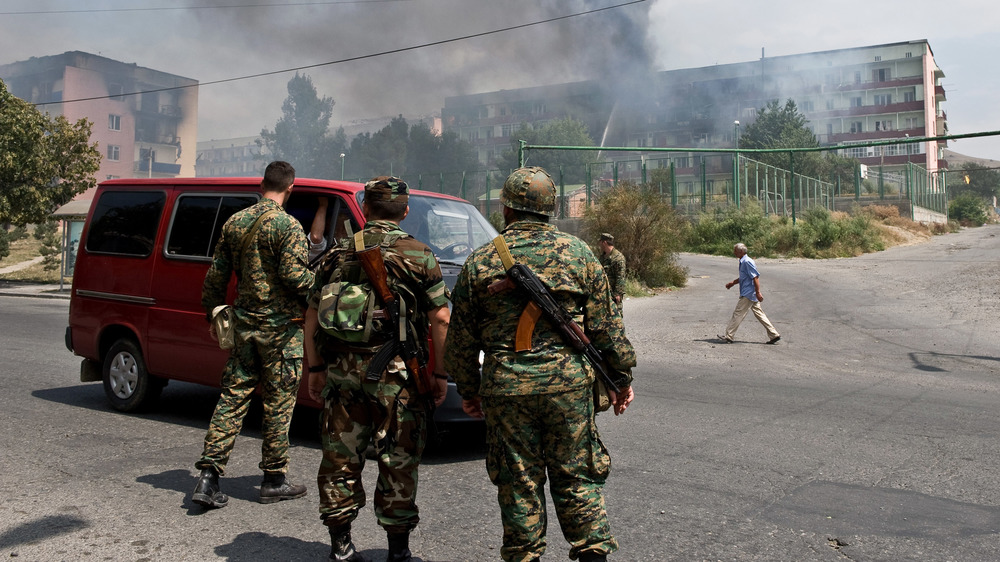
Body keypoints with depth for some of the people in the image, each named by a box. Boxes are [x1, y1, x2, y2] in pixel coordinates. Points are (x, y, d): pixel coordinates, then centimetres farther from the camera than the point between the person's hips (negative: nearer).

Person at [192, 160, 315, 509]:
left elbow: (216, 275, 12)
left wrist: (213, 315, 22)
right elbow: (294, 276, -19)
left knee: (232, 399, 9)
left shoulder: (234, 223, 9)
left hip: (244, 325, 6)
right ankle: (274, 481, 14)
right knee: (279, 404, 4)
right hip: (281, 328, -6)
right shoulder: (288, 225, -12)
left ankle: (209, 477, 6)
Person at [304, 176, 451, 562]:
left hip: (342, 371, 3)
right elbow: (441, 319, -7)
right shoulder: (419, 255, -2)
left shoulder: (338, 253, 8)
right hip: (396, 375, -3)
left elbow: (312, 316, 9)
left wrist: (315, 368, 16)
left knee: (340, 458, 12)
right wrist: (440, 374, 0)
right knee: (398, 462, 7)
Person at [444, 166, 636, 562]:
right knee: (576, 476, 11)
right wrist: (622, 378, 12)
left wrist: (468, 389, 18)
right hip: (569, 381, 0)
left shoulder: (480, 262, 2)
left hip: (506, 387, 0)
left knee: (518, 482, 11)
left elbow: (460, 339, 7)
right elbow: (606, 325, 3)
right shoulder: (578, 254, 2)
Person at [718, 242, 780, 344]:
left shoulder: (747, 262, -16)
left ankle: (728, 336, 1)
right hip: (749, 294, 10)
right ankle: (774, 335, 12)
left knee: (737, 314, -4)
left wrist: (758, 292, -22)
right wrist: (732, 283, 19)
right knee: (759, 314, 11)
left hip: (748, 294, -10)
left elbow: (755, 277, -20)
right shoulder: (743, 262, 15)